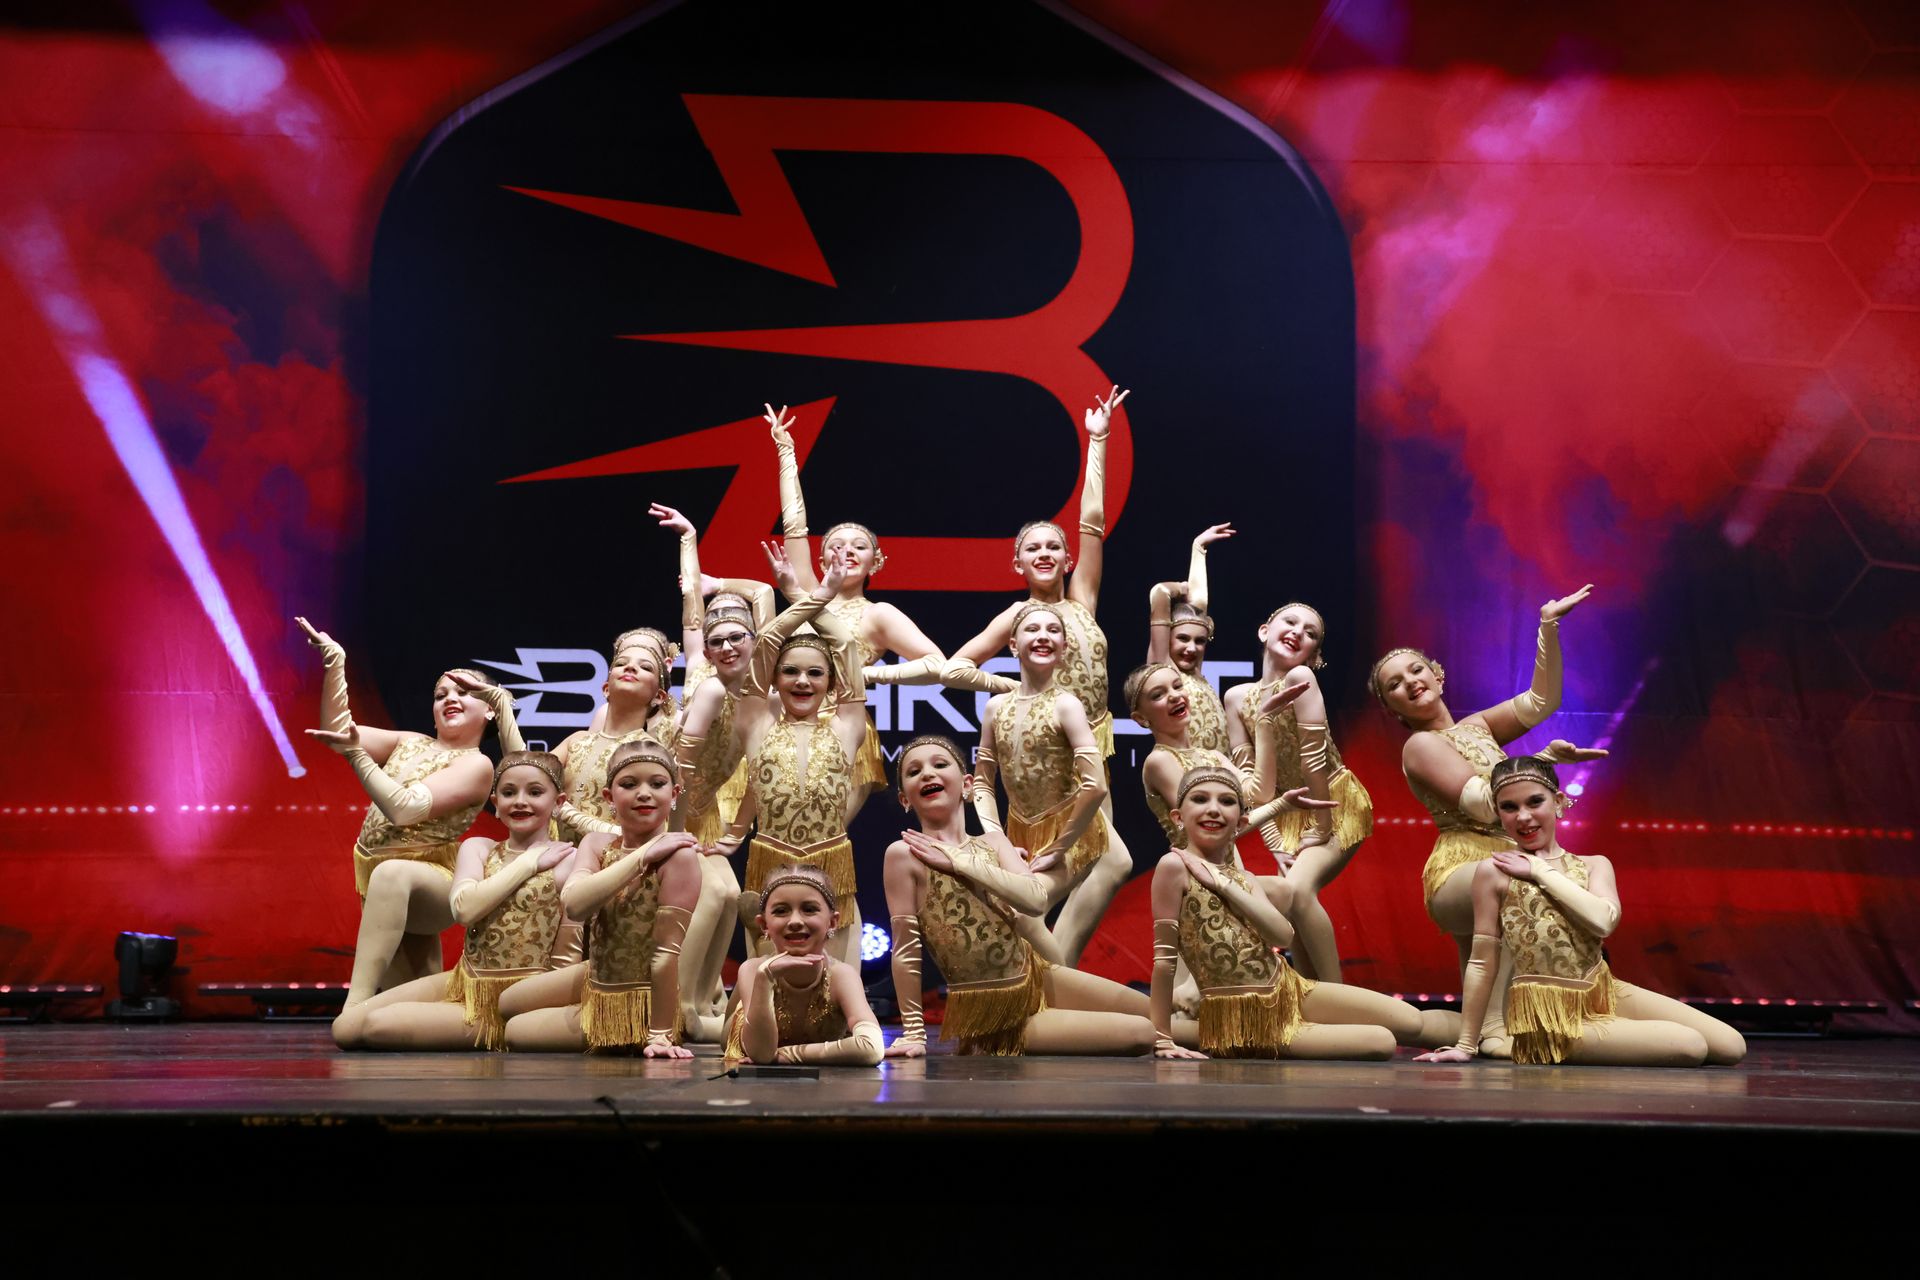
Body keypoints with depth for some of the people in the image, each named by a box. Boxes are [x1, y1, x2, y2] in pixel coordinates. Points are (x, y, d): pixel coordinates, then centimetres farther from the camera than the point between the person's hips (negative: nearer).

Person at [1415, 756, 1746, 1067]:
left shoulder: (1594, 865, 6)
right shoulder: (1493, 871, -6)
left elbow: (1603, 921, -15)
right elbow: (1483, 962, -4)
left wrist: (1541, 871, -9)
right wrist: (1466, 1045, -3)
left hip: (1606, 995, 6)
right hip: (1552, 1018, -6)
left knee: (1731, 1046, 0)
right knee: (1691, 1048, -17)